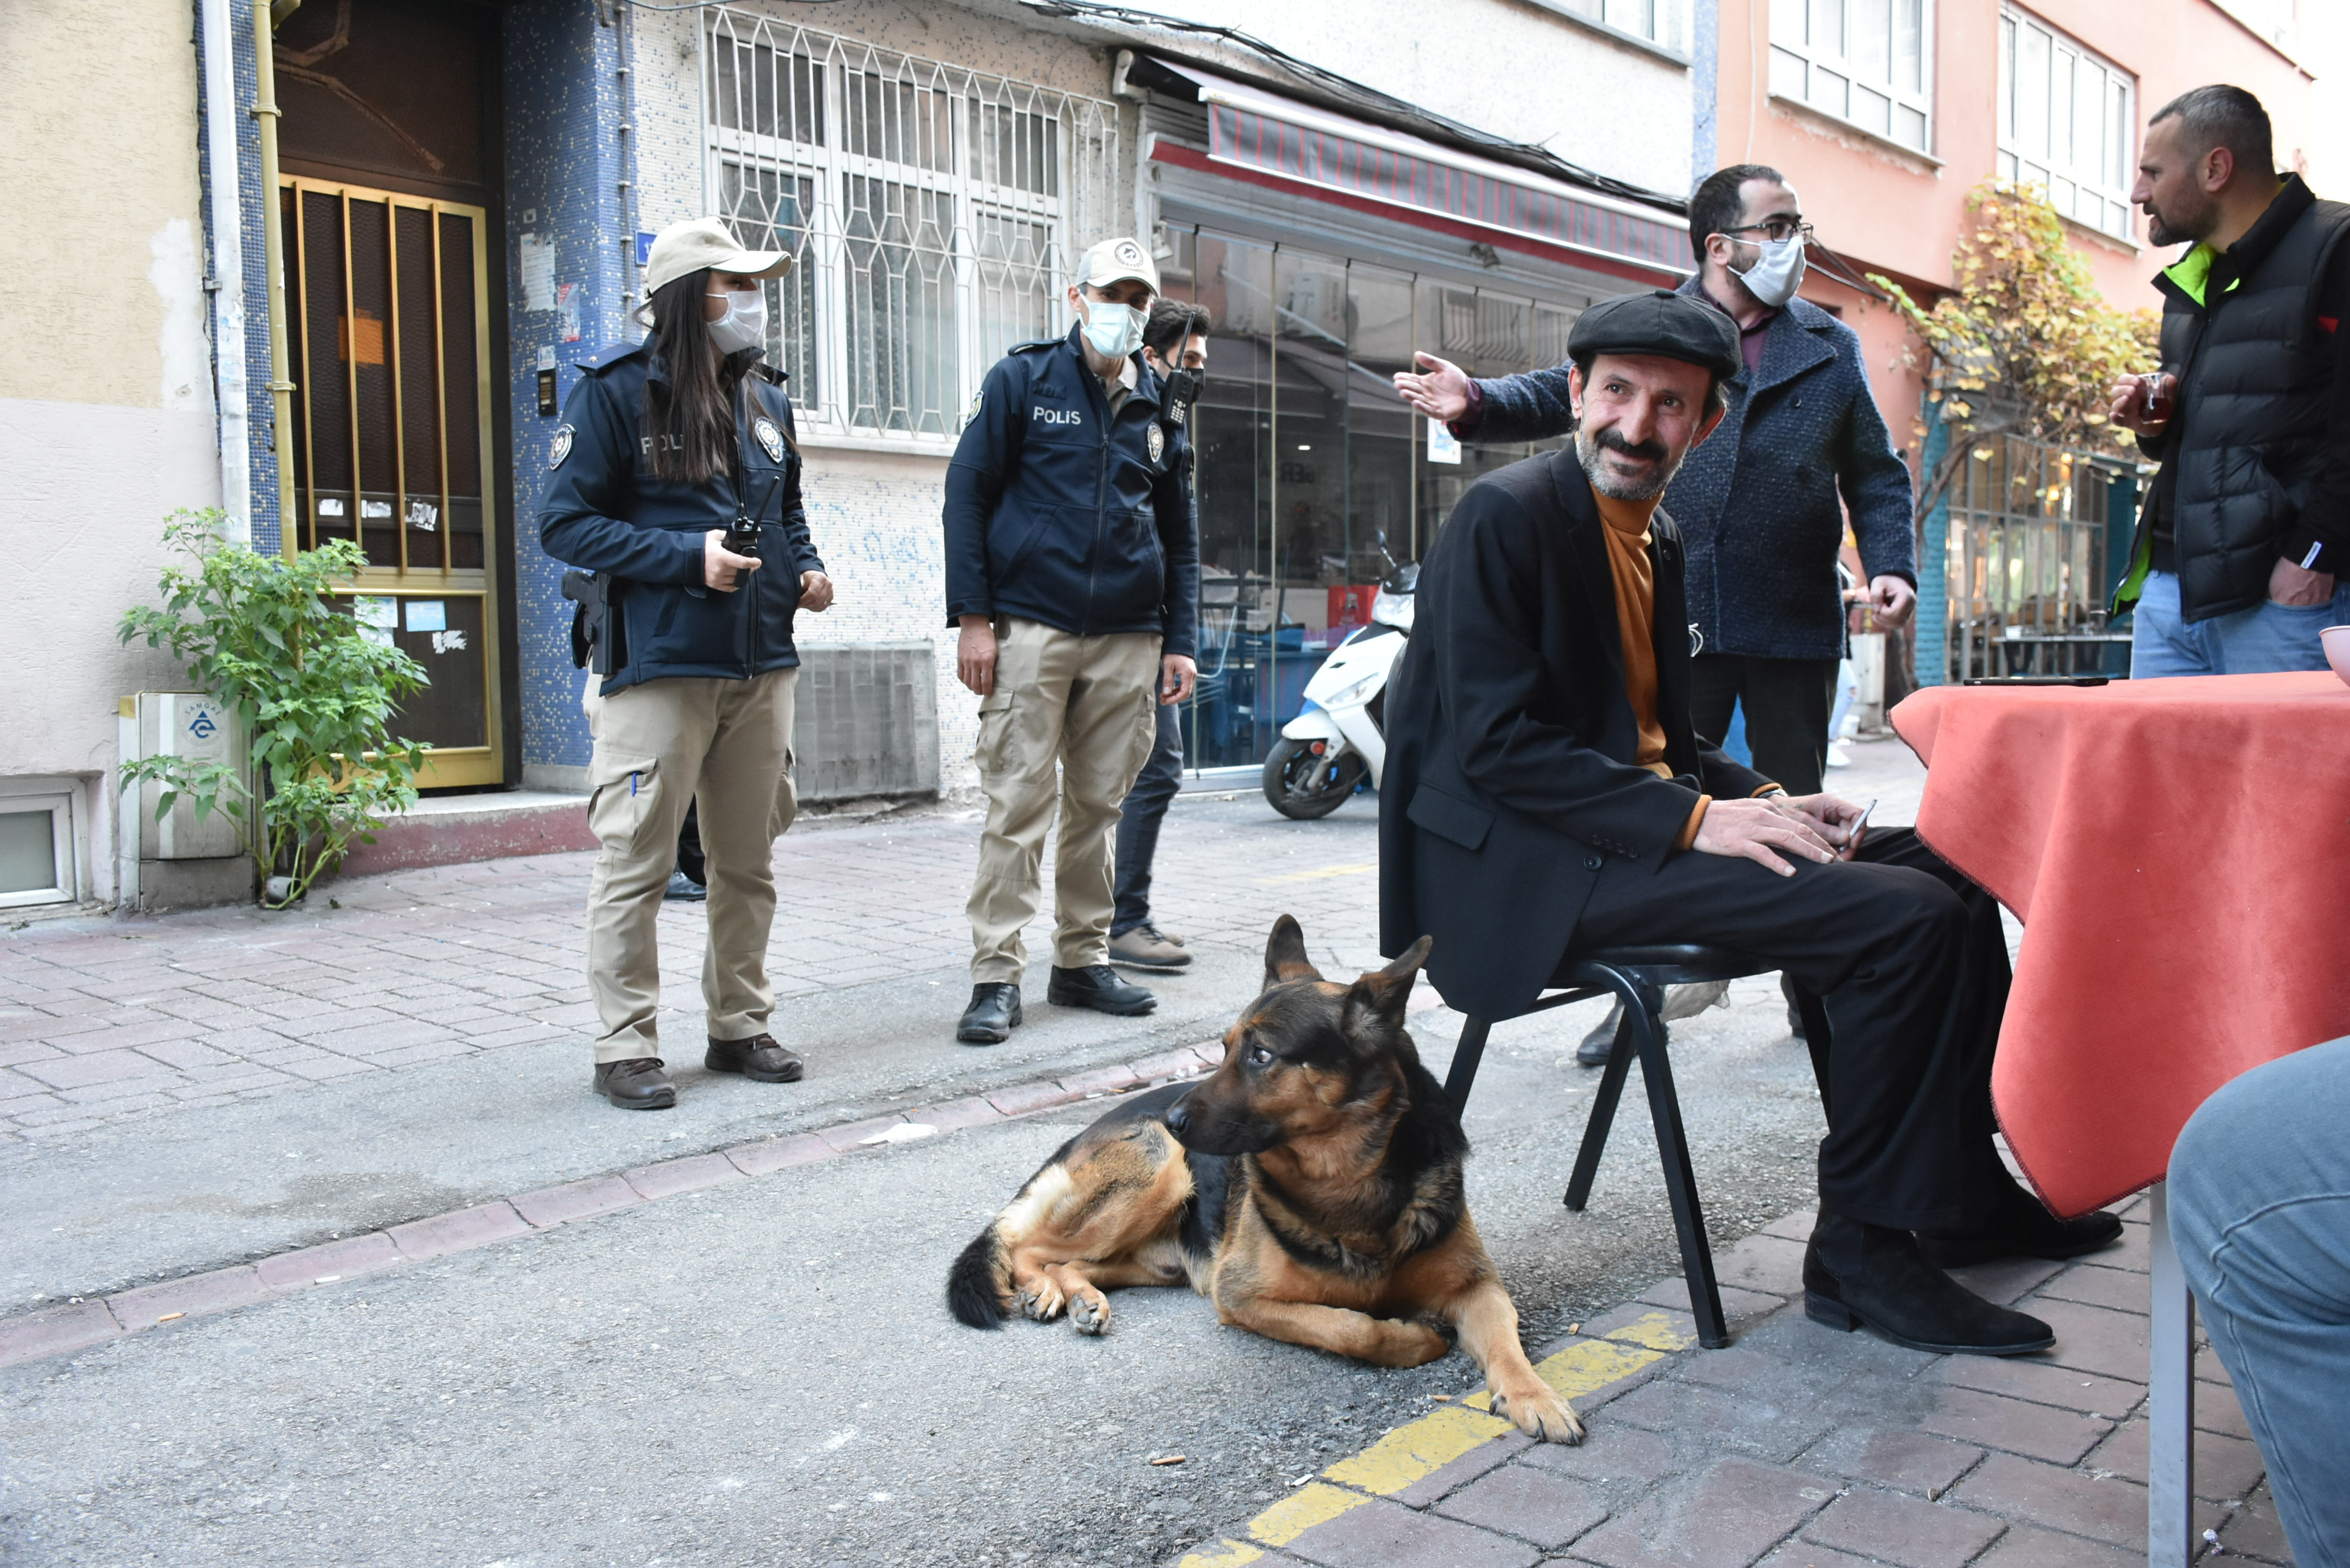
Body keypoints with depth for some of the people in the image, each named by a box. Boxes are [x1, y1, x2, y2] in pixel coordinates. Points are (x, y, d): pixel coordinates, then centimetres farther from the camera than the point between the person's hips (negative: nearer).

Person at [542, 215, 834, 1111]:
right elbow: (565, 522, -8)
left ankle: (740, 1026, 25)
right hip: (657, 667, -6)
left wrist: (805, 568, 5)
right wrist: (686, 556, -17)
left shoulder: (764, 397, 14)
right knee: (636, 862, -1)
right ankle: (626, 1047, 9)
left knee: (748, 860, 12)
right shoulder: (616, 391, -5)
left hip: (761, 666, 6)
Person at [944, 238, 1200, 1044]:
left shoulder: (1159, 407, 16)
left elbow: (1180, 533, 19)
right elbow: (967, 493, 0)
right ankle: (997, 976, -1)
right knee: (1018, 805, -6)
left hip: (1128, 642, 4)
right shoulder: (1023, 380, 4)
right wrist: (972, 616, -9)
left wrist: (1179, 640, 10)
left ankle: (1083, 961, 19)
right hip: (1031, 629, -4)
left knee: (1098, 805, 8)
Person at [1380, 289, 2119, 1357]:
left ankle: (1962, 1190, 18)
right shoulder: (1505, 516, -11)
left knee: (1952, 869, 7)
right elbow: (1496, 744, -19)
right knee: (1904, 918, -21)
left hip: (1650, 822, 10)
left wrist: (1762, 801, 2)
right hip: (1534, 865, -10)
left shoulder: (1658, 540, 17)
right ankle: (1862, 1248, -7)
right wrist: (1694, 820, -22)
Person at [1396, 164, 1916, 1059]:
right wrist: (1474, 403, -23)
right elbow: (1560, 395, -3)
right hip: (1676, 621, -2)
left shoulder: (1831, 347, 14)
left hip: (1794, 626, 2)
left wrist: (1890, 565, -2)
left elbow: (1875, 474, 14)